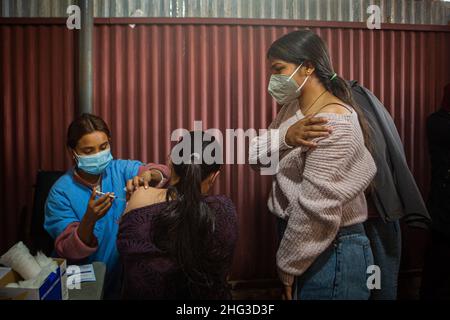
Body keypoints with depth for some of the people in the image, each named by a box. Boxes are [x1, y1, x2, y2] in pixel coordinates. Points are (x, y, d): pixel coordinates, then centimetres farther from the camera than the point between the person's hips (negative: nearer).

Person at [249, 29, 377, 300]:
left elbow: (317, 210, -26)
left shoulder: (333, 123, -23)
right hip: (304, 244, 8)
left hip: (331, 254, -8)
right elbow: (255, 156, -1)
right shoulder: (294, 107, 6)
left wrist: (287, 266, -14)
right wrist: (285, 136, -21)